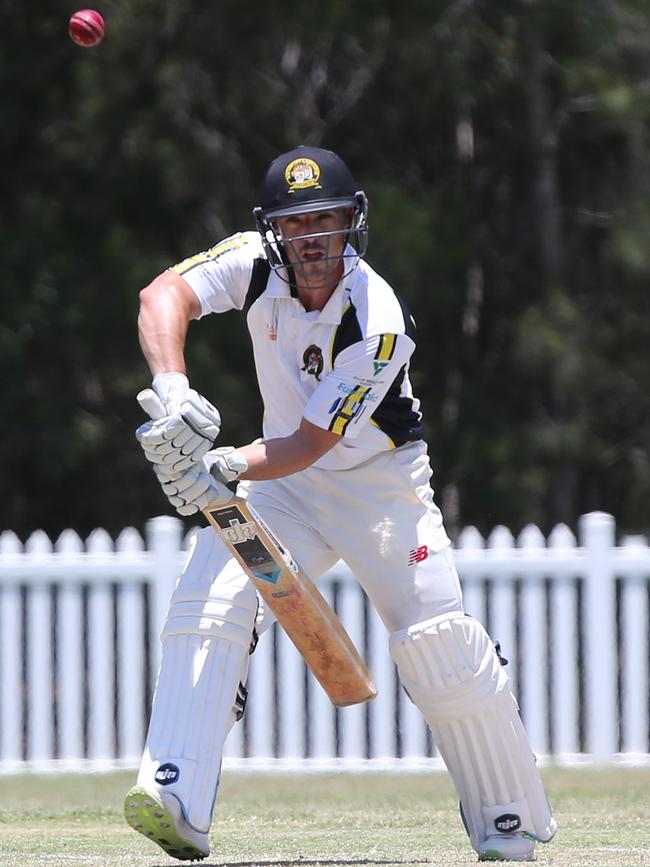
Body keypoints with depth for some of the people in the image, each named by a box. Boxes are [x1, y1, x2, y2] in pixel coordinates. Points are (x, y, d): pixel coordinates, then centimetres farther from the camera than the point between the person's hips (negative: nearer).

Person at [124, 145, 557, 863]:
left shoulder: (379, 325, -27)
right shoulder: (256, 264, -15)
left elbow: (310, 444, -25)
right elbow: (164, 296, -31)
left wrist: (229, 468, -42)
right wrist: (174, 390, -48)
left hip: (381, 479, -3)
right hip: (284, 483, 3)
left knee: (440, 647, -12)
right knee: (208, 602, -22)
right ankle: (175, 797, -32)